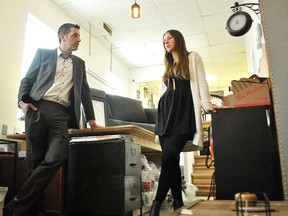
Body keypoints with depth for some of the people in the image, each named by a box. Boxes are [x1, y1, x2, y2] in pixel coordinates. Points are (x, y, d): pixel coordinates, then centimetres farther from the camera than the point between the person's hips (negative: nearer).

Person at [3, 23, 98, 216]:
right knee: (35, 161, -2)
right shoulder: (43, 53, 15)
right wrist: (23, 100, -6)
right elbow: (27, 79, 12)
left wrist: (91, 117, 20)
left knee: (55, 158, -19)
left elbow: (85, 91, 23)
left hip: (61, 113, 2)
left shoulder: (79, 63, 23)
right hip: (38, 108, -1)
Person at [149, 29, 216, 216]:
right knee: (171, 158, 0)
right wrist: (162, 110, 15)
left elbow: (201, 82, 0)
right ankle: (178, 200, 8)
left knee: (169, 156, -18)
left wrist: (206, 103, -13)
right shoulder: (167, 64, 26)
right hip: (166, 110, 6)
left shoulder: (192, 57, 10)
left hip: (183, 110, -6)